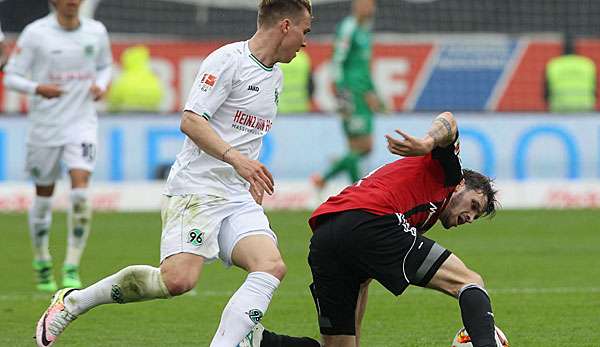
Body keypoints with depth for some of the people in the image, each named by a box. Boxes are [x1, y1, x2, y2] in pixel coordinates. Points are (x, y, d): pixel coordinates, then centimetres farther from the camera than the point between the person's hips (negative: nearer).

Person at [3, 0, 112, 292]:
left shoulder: (96, 32, 3)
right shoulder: (35, 33, -7)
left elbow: (105, 65, 21)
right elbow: (11, 77, -5)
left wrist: (101, 85, -1)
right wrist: (38, 89, -24)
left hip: (82, 124, 1)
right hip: (45, 126, -1)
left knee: (81, 191, -17)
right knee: (44, 195, 10)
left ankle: (72, 268, -10)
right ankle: (42, 263, 32)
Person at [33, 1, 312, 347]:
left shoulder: (274, 75, 19)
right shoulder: (227, 60, -8)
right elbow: (190, 121, -18)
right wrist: (235, 158, -28)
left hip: (240, 200, 8)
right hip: (196, 190, -8)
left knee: (272, 266, -18)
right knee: (178, 279, -23)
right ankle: (71, 302, -4)